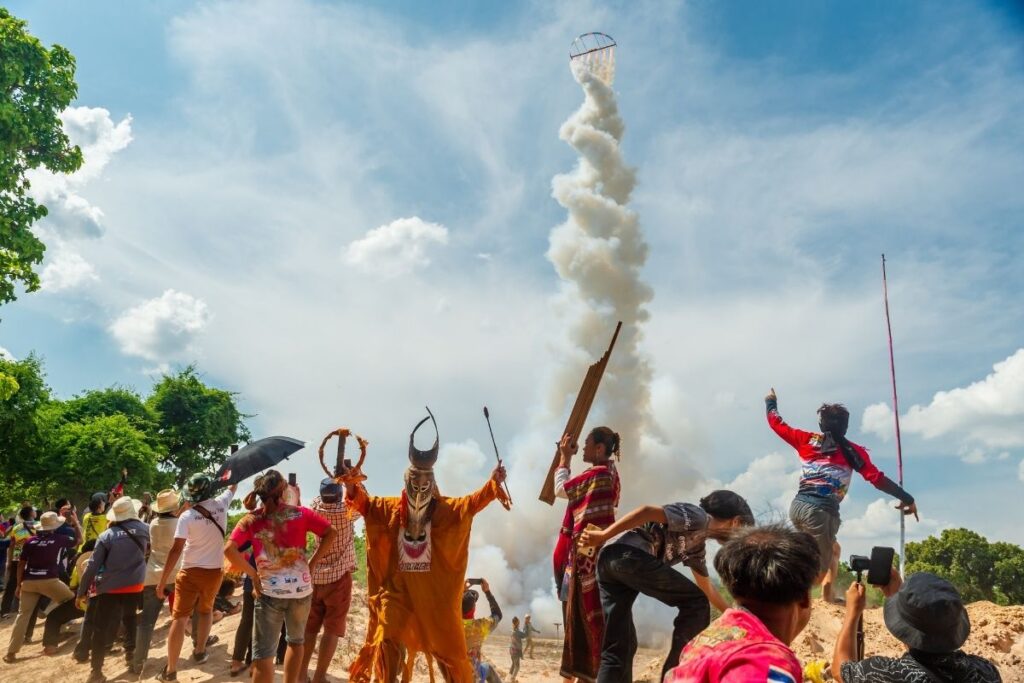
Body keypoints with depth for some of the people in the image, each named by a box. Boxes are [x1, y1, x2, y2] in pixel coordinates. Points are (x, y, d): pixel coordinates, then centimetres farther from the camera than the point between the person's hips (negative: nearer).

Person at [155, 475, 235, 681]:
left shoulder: (187, 516, -12)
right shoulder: (221, 505, -4)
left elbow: (176, 549, -16)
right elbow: (232, 487, 18)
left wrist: (163, 579, -12)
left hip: (190, 571, -3)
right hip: (214, 571, 3)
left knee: (179, 618, 2)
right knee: (205, 609, 26)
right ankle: (200, 650, 40)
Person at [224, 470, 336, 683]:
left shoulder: (250, 520, 1)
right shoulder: (300, 513, 1)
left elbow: (229, 550, -12)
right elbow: (331, 533, -4)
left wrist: (253, 574, -4)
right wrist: (313, 563, 2)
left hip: (269, 592, -1)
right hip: (301, 589, 1)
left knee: (263, 655, 3)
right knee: (296, 641, 25)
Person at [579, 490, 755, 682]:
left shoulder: (696, 546, 32)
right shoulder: (699, 517, 3)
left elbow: (707, 590, 44)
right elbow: (648, 511, -10)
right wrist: (603, 536, -13)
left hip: (609, 559, 9)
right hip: (629, 556, -9)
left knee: (617, 649, 11)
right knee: (696, 602, 7)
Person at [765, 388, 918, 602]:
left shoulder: (808, 440, 11)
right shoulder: (853, 451, 5)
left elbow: (776, 423, 20)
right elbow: (877, 479, -1)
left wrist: (771, 402, 37)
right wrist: (907, 498, 6)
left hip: (798, 506, 5)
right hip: (822, 511, -5)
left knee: (831, 549, 26)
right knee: (819, 568, 0)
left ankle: (828, 597, 14)